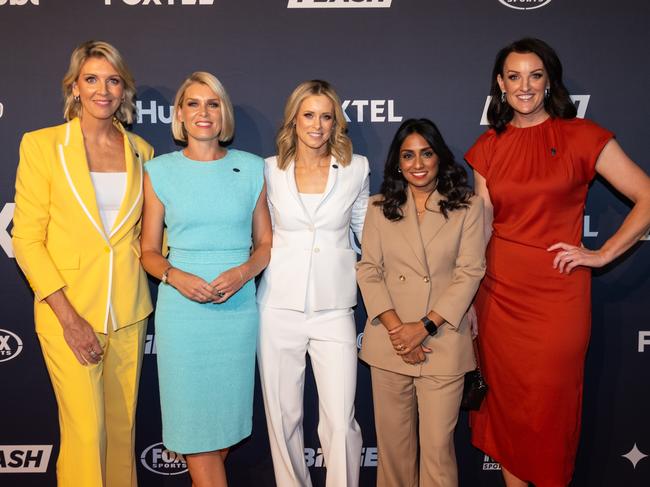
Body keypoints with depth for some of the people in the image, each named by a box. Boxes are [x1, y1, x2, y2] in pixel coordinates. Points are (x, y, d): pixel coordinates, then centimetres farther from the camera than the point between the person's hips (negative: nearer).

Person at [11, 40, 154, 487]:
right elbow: (26, 238, -7)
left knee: (122, 427, 13)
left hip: (129, 314, 4)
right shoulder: (42, 145, -5)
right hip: (68, 313, -3)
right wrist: (69, 318, -13)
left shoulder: (140, 151, 6)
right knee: (85, 433, 0)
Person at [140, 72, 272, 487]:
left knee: (228, 417, 11)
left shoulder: (251, 168, 5)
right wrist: (176, 276, -14)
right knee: (194, 422, 3)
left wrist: (243, 272, -12)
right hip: (182, 309, -1)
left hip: (238, 308, 1)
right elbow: (148, 251, 5)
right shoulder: (160, 171, 3)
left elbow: (266, 244, 8)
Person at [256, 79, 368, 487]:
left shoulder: (356, 168, 4)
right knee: (283, 416, 10)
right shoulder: (270, 170, 4)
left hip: (333, 309, -1)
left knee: (340, 421, -4)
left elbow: (366, 230, 15)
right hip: (279, 306, 1)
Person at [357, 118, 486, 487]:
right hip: (389, 343, 2)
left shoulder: (468, 206, 2)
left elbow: (470, 272, -5)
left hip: (443, 343, -2)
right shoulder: (380, 207, 8)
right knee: (394, 441, 11)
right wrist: (395, 327, -11)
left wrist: (424, 326, -13)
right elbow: (368, 270, 2)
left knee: (438, 445, 1)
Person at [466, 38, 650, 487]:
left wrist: (602, 255, -9)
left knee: (550, 408, 6)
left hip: (556, 294, -3)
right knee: (506, 404, 13)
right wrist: (468, 298, 5)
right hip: (498, 294, 3)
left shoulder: (582, 136, -4)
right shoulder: (489, 146, 6)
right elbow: (482, 226, 7)